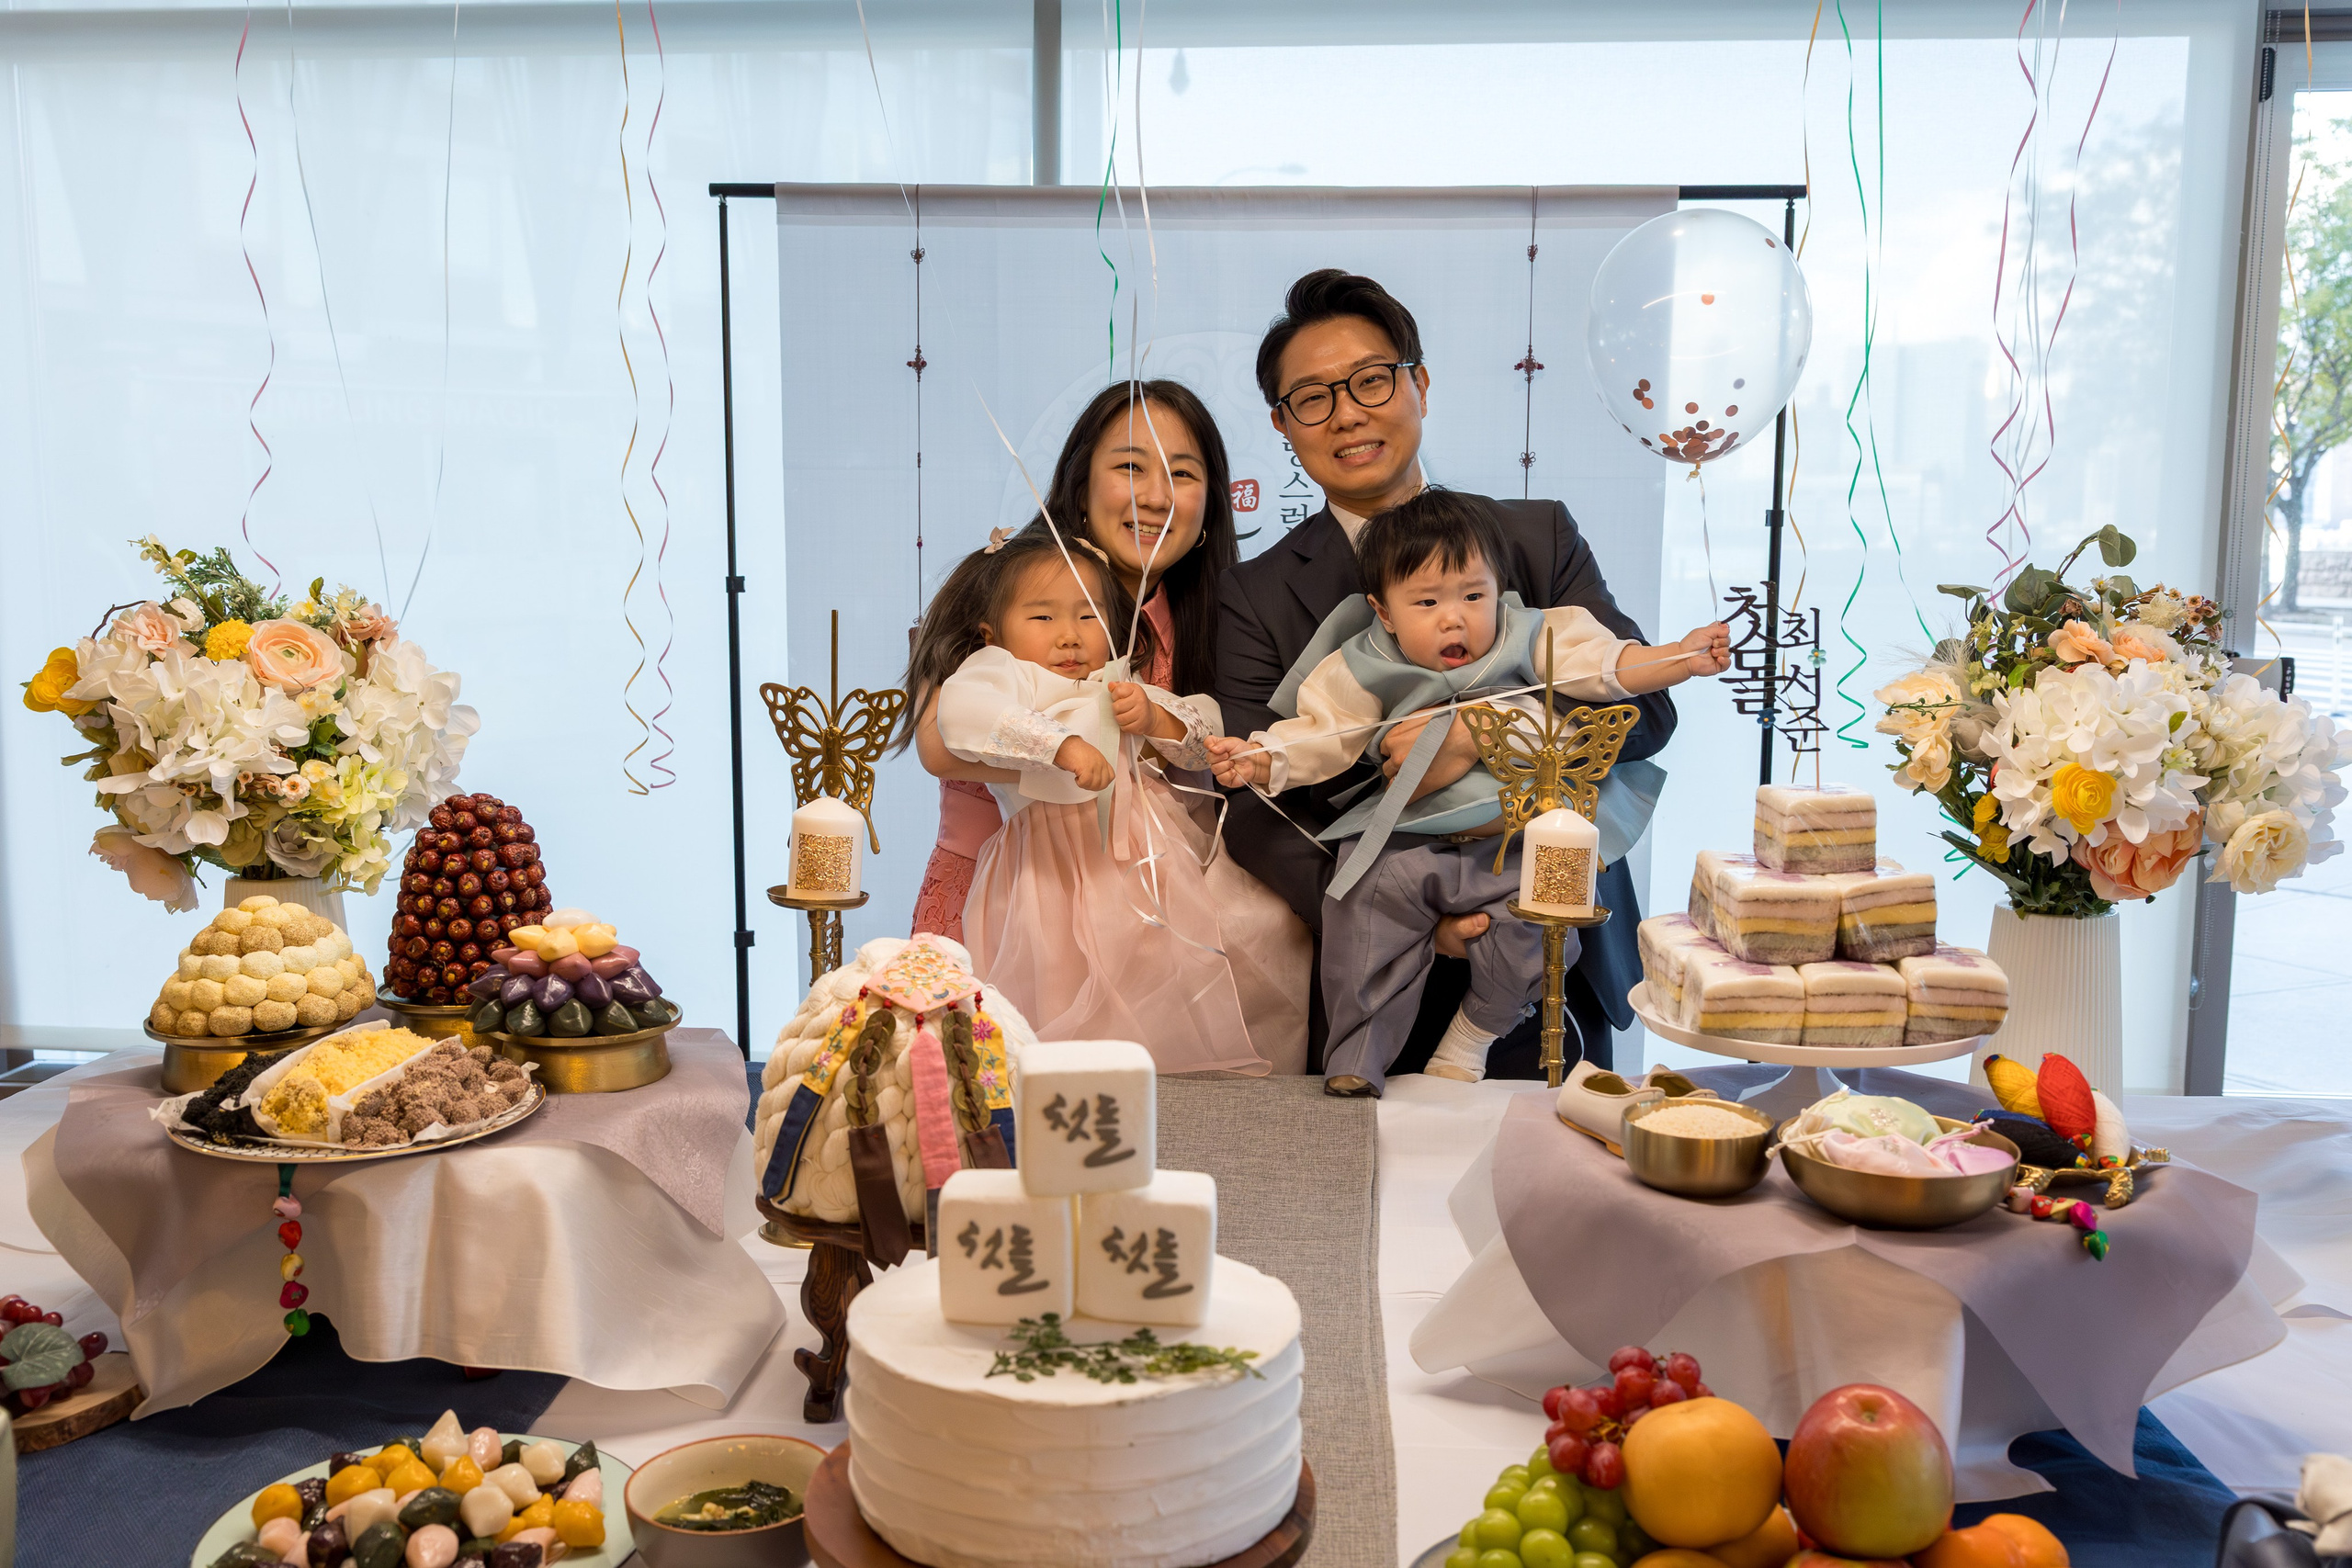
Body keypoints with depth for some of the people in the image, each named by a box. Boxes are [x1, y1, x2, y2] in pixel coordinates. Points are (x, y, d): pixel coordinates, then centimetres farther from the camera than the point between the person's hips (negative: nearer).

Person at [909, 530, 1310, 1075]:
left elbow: (1203, 739, 23)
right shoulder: (1001, 672, 1)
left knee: (1267, 925, 1)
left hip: (1151, 856, 7)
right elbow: (962, 714, -25)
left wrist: (1153, 716, 1)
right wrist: (1063, 745, -30)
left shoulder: (1115, 686, 25)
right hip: (1059, 871, -7)